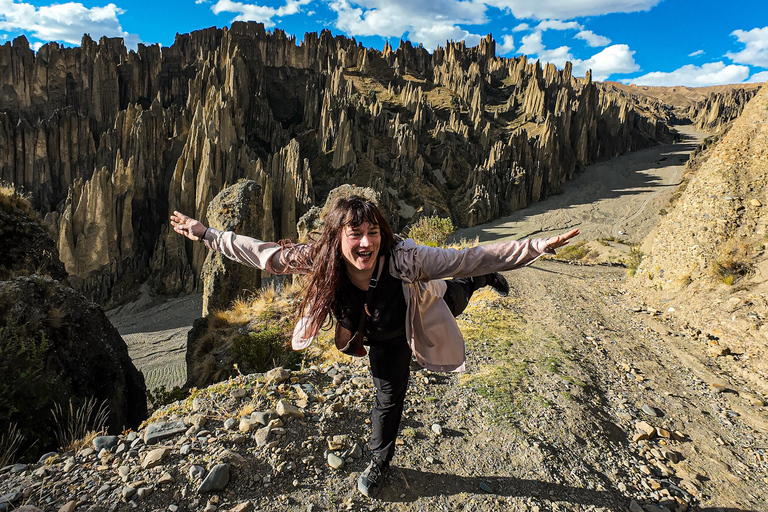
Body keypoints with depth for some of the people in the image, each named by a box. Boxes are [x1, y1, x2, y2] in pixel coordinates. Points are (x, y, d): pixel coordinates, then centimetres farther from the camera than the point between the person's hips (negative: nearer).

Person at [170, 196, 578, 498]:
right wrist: (205, 234, -22)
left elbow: (467, 258, -46)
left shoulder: (403, 259, -50)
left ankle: (480, 283, 66)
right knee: (388, 397, 23)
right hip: (383, 340, 0)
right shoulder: (319, 261, -39)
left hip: (419, 320, 1)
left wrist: (538, 247, -49)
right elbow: (260, 253, -27)